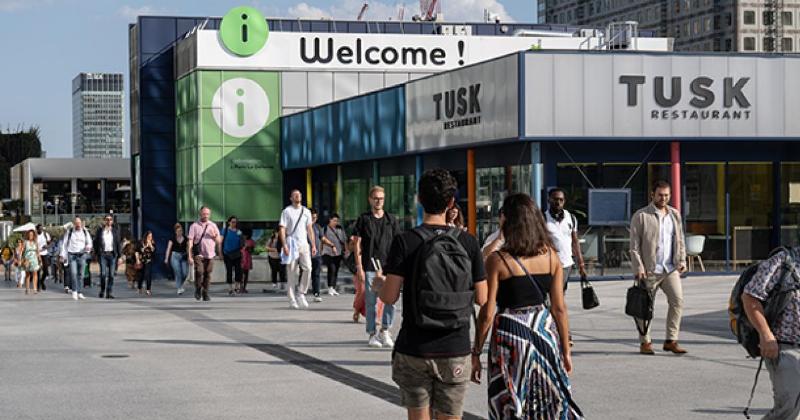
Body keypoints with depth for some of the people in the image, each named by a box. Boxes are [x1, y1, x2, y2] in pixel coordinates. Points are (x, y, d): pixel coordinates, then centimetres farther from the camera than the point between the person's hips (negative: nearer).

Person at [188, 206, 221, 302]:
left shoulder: (213, 226, 12)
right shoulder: (194, 226, 3)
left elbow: (219, 241, 17)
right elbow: (190, 241, 0)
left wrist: (214, 236, -6)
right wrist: (190, 256, -7)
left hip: (210, 254, 3)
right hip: (198, 254, -3)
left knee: (207, 275, 0)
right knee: (199, 271, -19)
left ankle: (205, 294, 13)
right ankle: (198, 289, 4)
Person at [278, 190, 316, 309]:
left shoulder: (306, 212, 15)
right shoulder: (287, 211, 1)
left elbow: (309, 229, 17)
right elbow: (282, 229, -4)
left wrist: (313, 245, 10)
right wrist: (284, 245, -15)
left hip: (304, 244, 4)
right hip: (292, 244, -4)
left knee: (307, 268, -12)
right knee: (292, 273, -3)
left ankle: (301, 294, 2)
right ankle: (292, 300, 2)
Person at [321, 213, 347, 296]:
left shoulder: (340, 229, 16)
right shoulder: (326, 228, 2)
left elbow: (344, 240, 19)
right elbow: (324, 239, -5)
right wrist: (332, 246, -12)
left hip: (338, 253, 5)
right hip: (329, 252, -5)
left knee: (336, 271, 6)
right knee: (332, 269, -17)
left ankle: (333, 288, 12)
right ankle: (330, 288, -14)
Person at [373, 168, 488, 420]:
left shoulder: (405, 242, -8)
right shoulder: (468, 242, -2)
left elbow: (389, 297, -11)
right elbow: (482, 298, 2)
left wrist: (378, 284, 11)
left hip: (414, 350, -1)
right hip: (455, 351, 1)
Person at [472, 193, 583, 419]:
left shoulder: (497, 261, -11)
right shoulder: (551, 256, 0)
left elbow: (487, 314, -10)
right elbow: (559, 309, 2)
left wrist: (476, 353, 0)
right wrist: (565, 350, 11)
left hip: (510, 335, -4)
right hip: (544, 332, 4)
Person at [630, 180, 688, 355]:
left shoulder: (675, 214, 14)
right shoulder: (641, 216, -2)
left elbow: (680, 240, 18)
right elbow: (634, 245, -5)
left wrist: (682, 260, 5)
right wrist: (638, 267, -12)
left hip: (670, 269, 4)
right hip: (649, 270, -4)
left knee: (677, 300, -8)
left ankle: (671, 341, -2)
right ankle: (645, 342, 14)